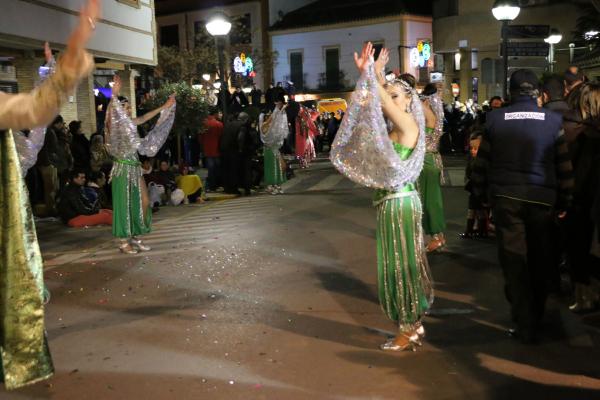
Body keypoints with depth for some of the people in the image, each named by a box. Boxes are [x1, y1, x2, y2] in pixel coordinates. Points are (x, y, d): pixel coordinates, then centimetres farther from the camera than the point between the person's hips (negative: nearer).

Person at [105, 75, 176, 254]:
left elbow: (145, 117, 18)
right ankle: (123, 242, 7)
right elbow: (111, 113, -28)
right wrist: (115, 95, -44)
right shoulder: (114, 125, -9)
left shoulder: (129, 123, 11)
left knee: (143, 202, 8)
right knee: (124, 205, -2)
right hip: (123, 168, -8)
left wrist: (165, 106, 21)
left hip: (135, 167, 8)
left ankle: (135, 237, 19)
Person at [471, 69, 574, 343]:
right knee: (539, 261, 16)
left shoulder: (495, 119, -3)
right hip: (542, 198, 1)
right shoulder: (553, 120, -3)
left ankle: (525, 326, 6)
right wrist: (564, 202, 9)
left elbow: (481, 163, 1)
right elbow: (565, 167, 0)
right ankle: (536, 317, 31)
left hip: (505, 197, -1)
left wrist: (482, 194, 13)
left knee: (514, 260, 5)